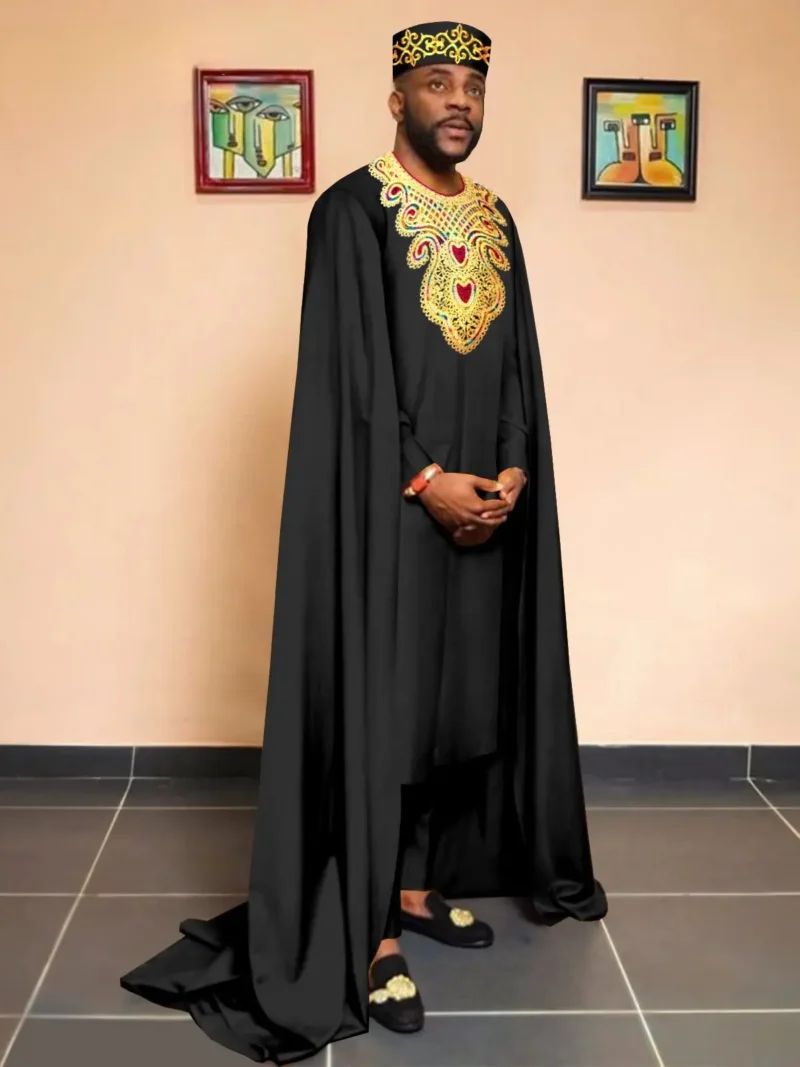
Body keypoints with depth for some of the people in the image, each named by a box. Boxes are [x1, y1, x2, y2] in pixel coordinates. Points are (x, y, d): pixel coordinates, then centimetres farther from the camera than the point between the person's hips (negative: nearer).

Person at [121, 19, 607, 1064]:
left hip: (482, 503, 7)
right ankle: (369, 931, 8)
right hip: (388, 503, -7)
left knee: (460, 696, 12)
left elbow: (517, 365, 12)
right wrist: (427, 481, -18)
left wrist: (512, 472, -3)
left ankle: (421, 883, 28)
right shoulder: (353, 210, -6)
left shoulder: (495, 220, 14)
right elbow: (354, 370, -13)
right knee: (378, 705, -3)